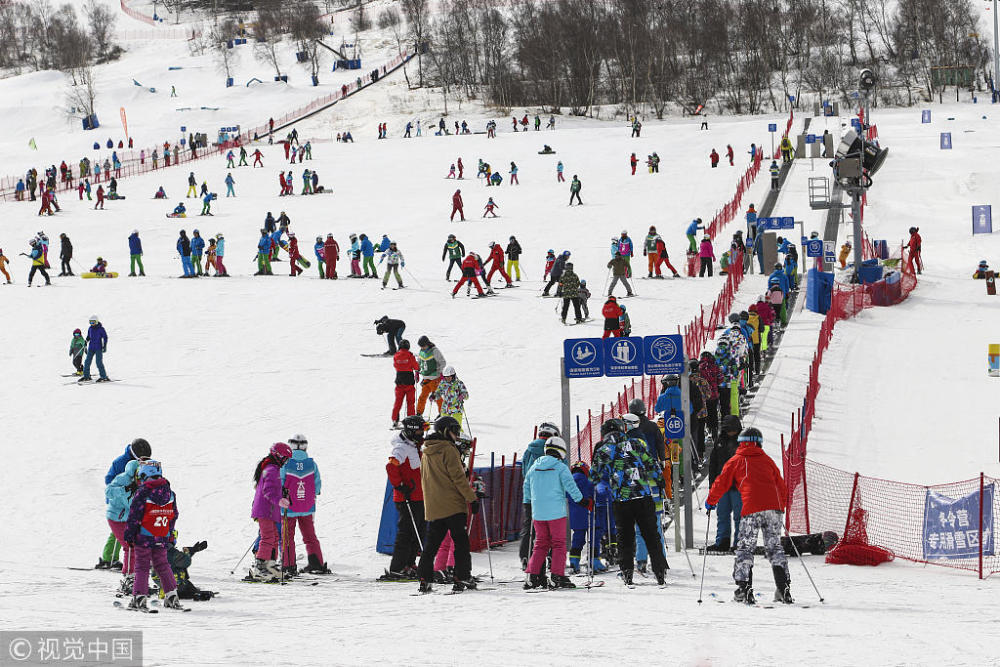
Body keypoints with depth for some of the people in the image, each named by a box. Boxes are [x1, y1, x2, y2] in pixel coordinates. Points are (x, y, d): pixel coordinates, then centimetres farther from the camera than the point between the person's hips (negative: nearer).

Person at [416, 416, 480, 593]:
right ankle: (462, 577, -6)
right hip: (452, 505, -7)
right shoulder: (448, 450, -10)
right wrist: (472, 499, -10)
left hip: (432, 507, 7)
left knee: (432, 543, 10)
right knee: (460, 541, -1)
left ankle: (424, 579, 3)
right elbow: (458, 478, -14)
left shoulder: (426, 453, 15)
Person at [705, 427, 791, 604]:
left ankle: (744, 589, -7)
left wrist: (710, 502, 25)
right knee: (774, 547, 10)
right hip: (773, 506, 3)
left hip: (751, 509, -3)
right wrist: (781, 507, 37)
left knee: (745, 548, 3)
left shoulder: (736, 461, 13)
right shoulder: (767, 460, 21)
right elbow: (780, 485, 24)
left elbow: (721, 483, 10)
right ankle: (784, 588, 3)